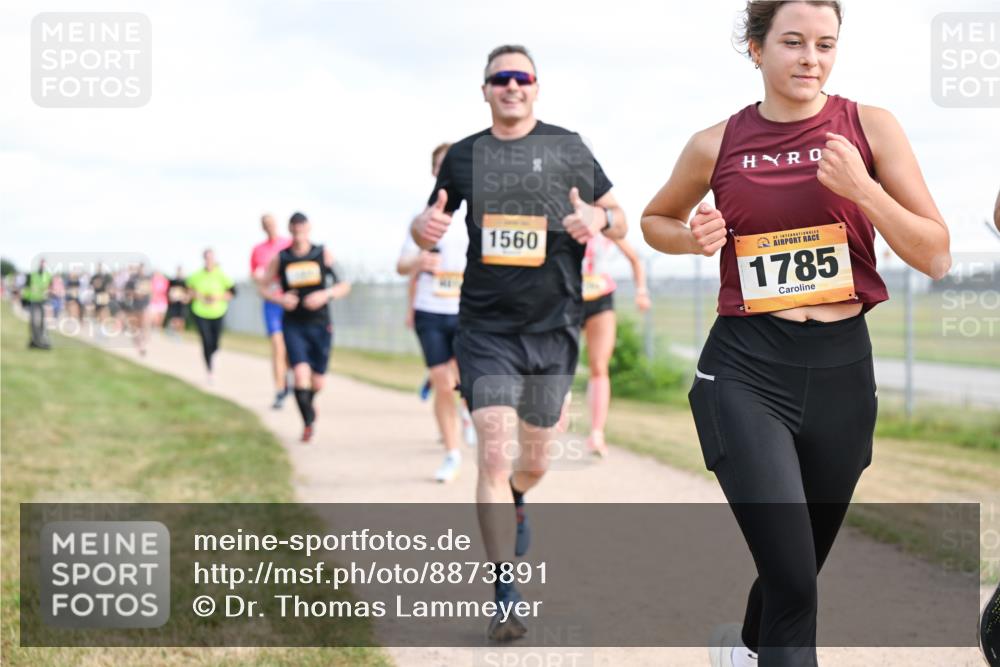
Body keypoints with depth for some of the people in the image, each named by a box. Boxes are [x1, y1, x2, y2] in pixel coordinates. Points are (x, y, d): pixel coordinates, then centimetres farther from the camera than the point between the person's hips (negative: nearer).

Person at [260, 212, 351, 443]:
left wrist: (326, 294, -18)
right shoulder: (280, 259, 1)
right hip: (293, 325, -1)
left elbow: (344, 286, 1)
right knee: (301, 373, -18)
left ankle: (309, 404, 42)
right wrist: (280, 299, -13)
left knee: (317, 382, 7)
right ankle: (308, 422, -2)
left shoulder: (323, 254, 0)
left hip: (320, 325, 1)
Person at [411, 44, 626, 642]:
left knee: (534, 460, 12)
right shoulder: (464, 156, 6)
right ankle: (506, 598, -8)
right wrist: (425, 227, -9)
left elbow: (621, 221, 7)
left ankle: (516, 504, 50)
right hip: (486, 328, 0)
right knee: (494, 452, -13)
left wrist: (600, 219, -17)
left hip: (554, 328, 1)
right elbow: (428, 230, 16)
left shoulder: (568, 147, 2)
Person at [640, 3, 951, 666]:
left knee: (803, 567, 19)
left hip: (842, 369, 2)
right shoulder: (717, 144, 0)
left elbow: (936, 257, -3)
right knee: (793, 580, -15)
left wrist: (862, 188, -17)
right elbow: (655, 220, 20)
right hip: (747, 369, -2)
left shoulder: (870, 127, -1)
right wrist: (694, 239, -2)